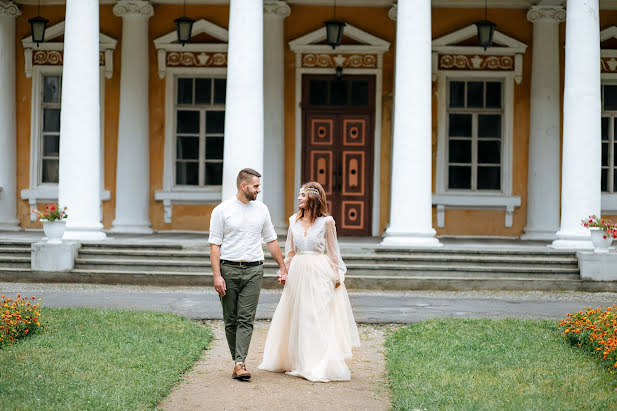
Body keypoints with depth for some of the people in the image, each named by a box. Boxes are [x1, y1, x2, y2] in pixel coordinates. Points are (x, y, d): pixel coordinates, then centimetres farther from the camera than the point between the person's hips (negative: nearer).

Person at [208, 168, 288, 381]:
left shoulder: (261, 209, 10)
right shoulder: (222, 211, -1)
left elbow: (271, 241, 19)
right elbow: (215, 245, -3)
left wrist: (283, 267, 20)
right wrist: (217, 275, -11)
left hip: (254, 270, 2)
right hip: (229, 269, -2)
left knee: (246, 319, -8)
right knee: (231, 320, 4)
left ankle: (240, 364, -13)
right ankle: (237, 361, 15)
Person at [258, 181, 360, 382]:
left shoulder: (326, 222, -3)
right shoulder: (294, 221, 9)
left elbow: (332, 251, 1)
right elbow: (290, 251, 14)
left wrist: (336, 277, 1)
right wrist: (284, 272, 6)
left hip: (319, 275, -4)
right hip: (298, 273, 5)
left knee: (319, 318, -5)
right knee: (296, 318, 9)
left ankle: (320, 367, -1)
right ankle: (295, 361, 20)